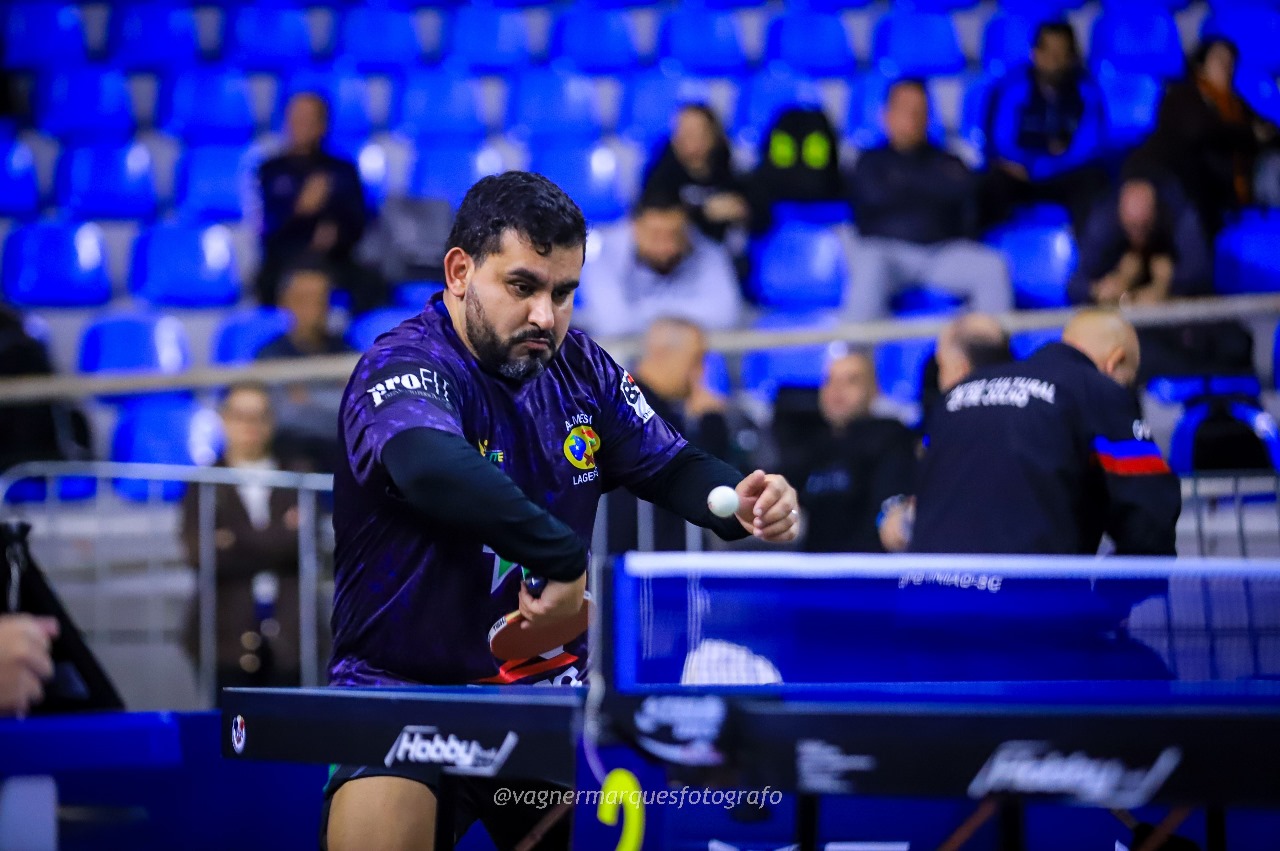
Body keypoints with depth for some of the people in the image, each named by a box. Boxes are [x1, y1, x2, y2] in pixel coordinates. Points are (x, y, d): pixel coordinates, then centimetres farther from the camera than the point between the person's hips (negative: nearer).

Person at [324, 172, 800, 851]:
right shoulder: (402, 368, -17)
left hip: (549, 681, 6)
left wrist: (743, 501, -8)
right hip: (403, 686, -6)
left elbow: (673, 468, 14)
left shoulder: (580, 369, 6)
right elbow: (434, 471, -38)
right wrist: (564, 558, -44)